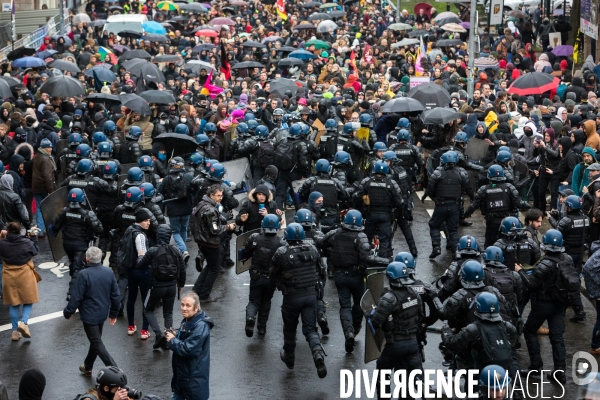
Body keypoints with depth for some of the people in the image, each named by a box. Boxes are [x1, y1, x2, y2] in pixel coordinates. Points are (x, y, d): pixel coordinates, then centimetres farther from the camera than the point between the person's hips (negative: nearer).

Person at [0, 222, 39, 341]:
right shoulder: (27, 242, -13)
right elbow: (35, 251, 5)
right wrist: (34, 238, 17)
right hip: (25, 277, -2)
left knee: (14, 304, 13)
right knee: (28, 302, 11)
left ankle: (15, 331, 15)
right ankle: (23, 322, -12)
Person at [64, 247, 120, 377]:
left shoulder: (84, 275, -21)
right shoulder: (109, 272, -3)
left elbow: (76, 297, -17)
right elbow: (116, 295, 3)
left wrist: (68, 312, -2)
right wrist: (114, 313, 16)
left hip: (89, 315, -6)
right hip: (102, 313, 6)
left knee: (97, 343, -1)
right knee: (95, 340, 22)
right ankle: (87, 367, 38)